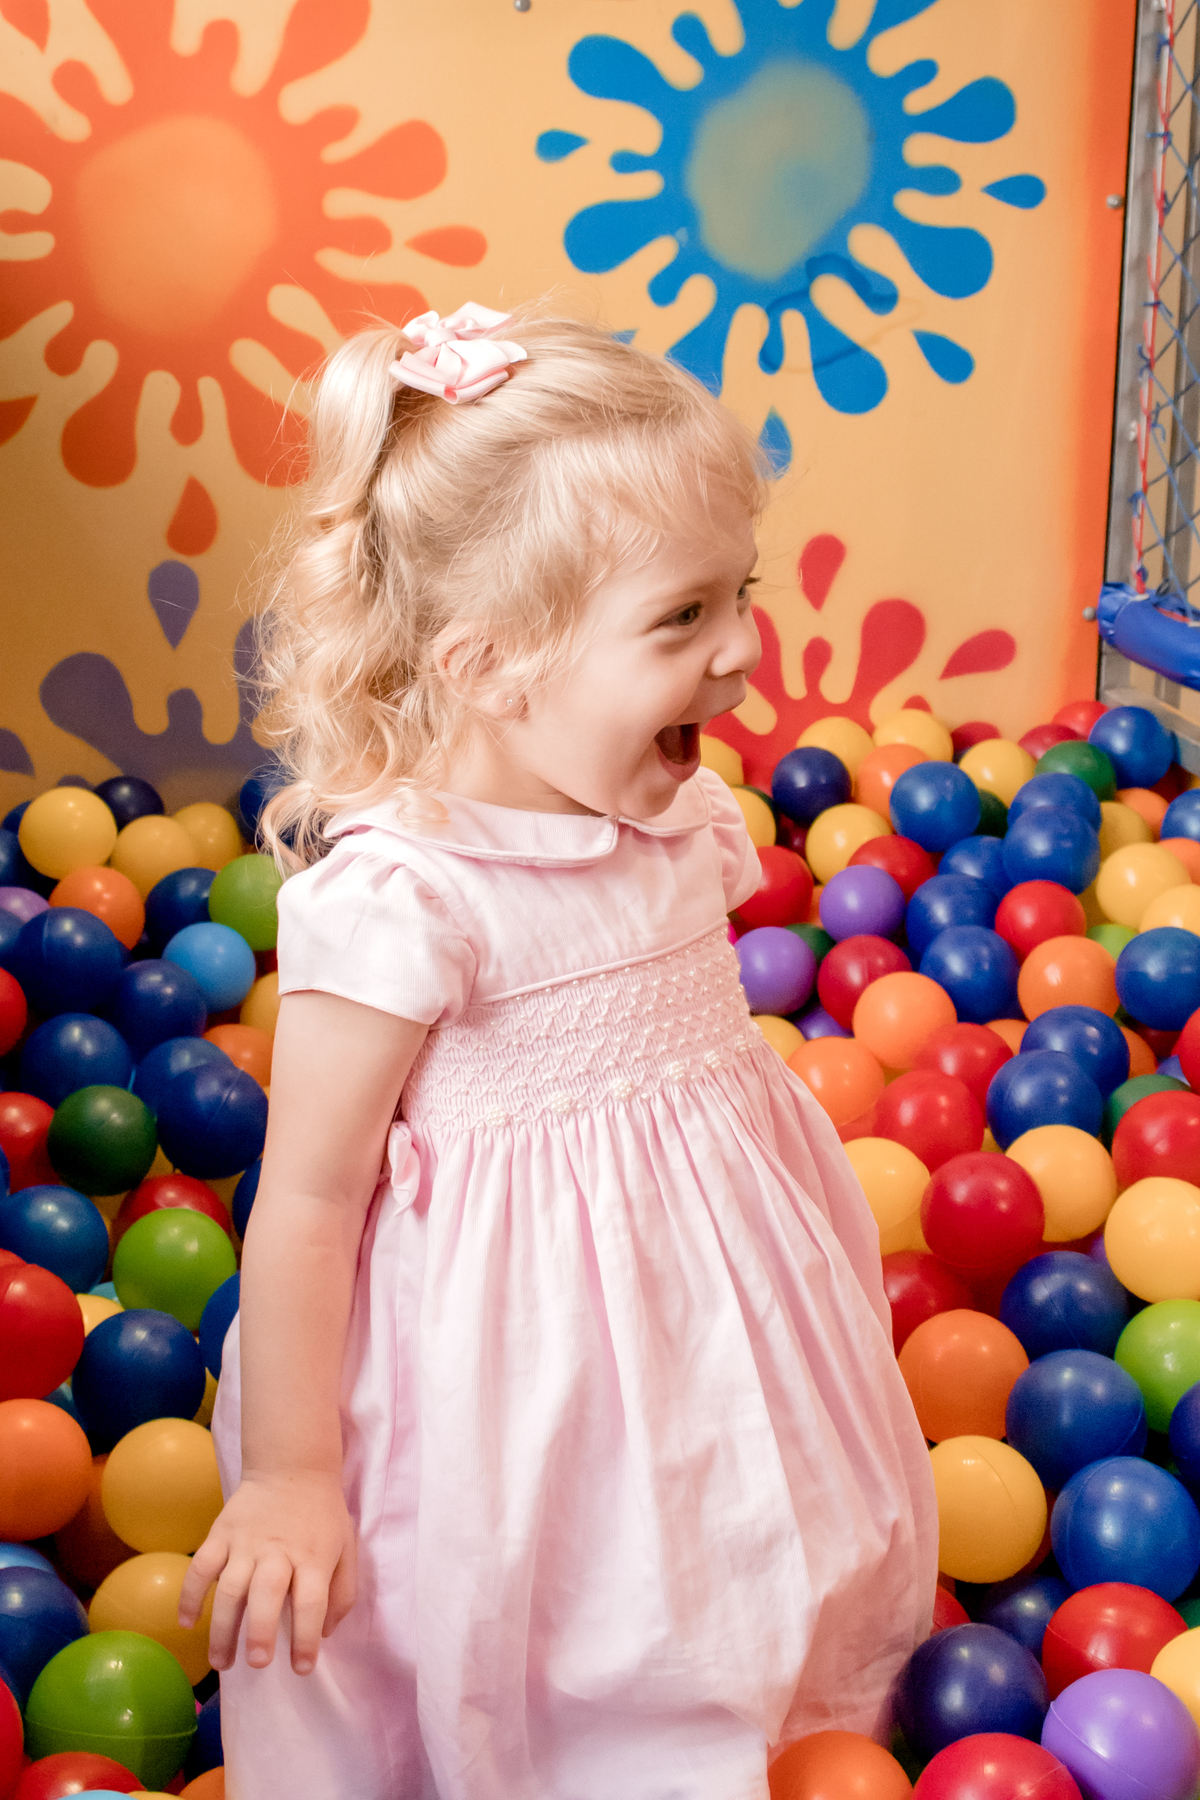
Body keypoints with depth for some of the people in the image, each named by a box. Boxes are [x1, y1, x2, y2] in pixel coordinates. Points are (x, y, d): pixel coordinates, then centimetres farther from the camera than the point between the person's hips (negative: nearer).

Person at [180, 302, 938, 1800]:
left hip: (703, 1320, 7)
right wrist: (288, 1479, -14)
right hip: (520, 1386, -7)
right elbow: (308, 1201, -21)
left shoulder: (679, 820, -4)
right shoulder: (398, 893, -27)